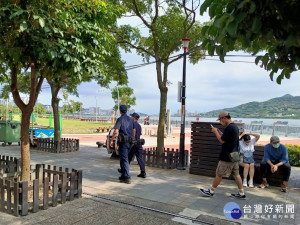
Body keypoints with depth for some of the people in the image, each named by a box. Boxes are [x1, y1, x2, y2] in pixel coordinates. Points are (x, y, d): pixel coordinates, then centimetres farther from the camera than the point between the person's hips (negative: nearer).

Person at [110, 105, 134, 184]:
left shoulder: (120, 119, -9)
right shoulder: (131, 119, 12)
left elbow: (116, 131, -17)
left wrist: (111, 140, -9)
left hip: (123, 141, -7)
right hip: (129, 141, 7)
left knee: (124, 159, -5)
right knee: (123, 158, 18)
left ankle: (127, 178, -6)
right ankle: (123, 175, 25)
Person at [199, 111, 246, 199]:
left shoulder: (229, 128, -21)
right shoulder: (235, 127, 11)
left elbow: (222, 141, -18)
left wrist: (215, 132, -8)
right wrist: (218, 132, 10)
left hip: (227, 157, -9)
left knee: (219, 174, 2)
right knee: (236, 174, 13)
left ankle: (211, 191, 14)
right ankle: (241, 193, 18)